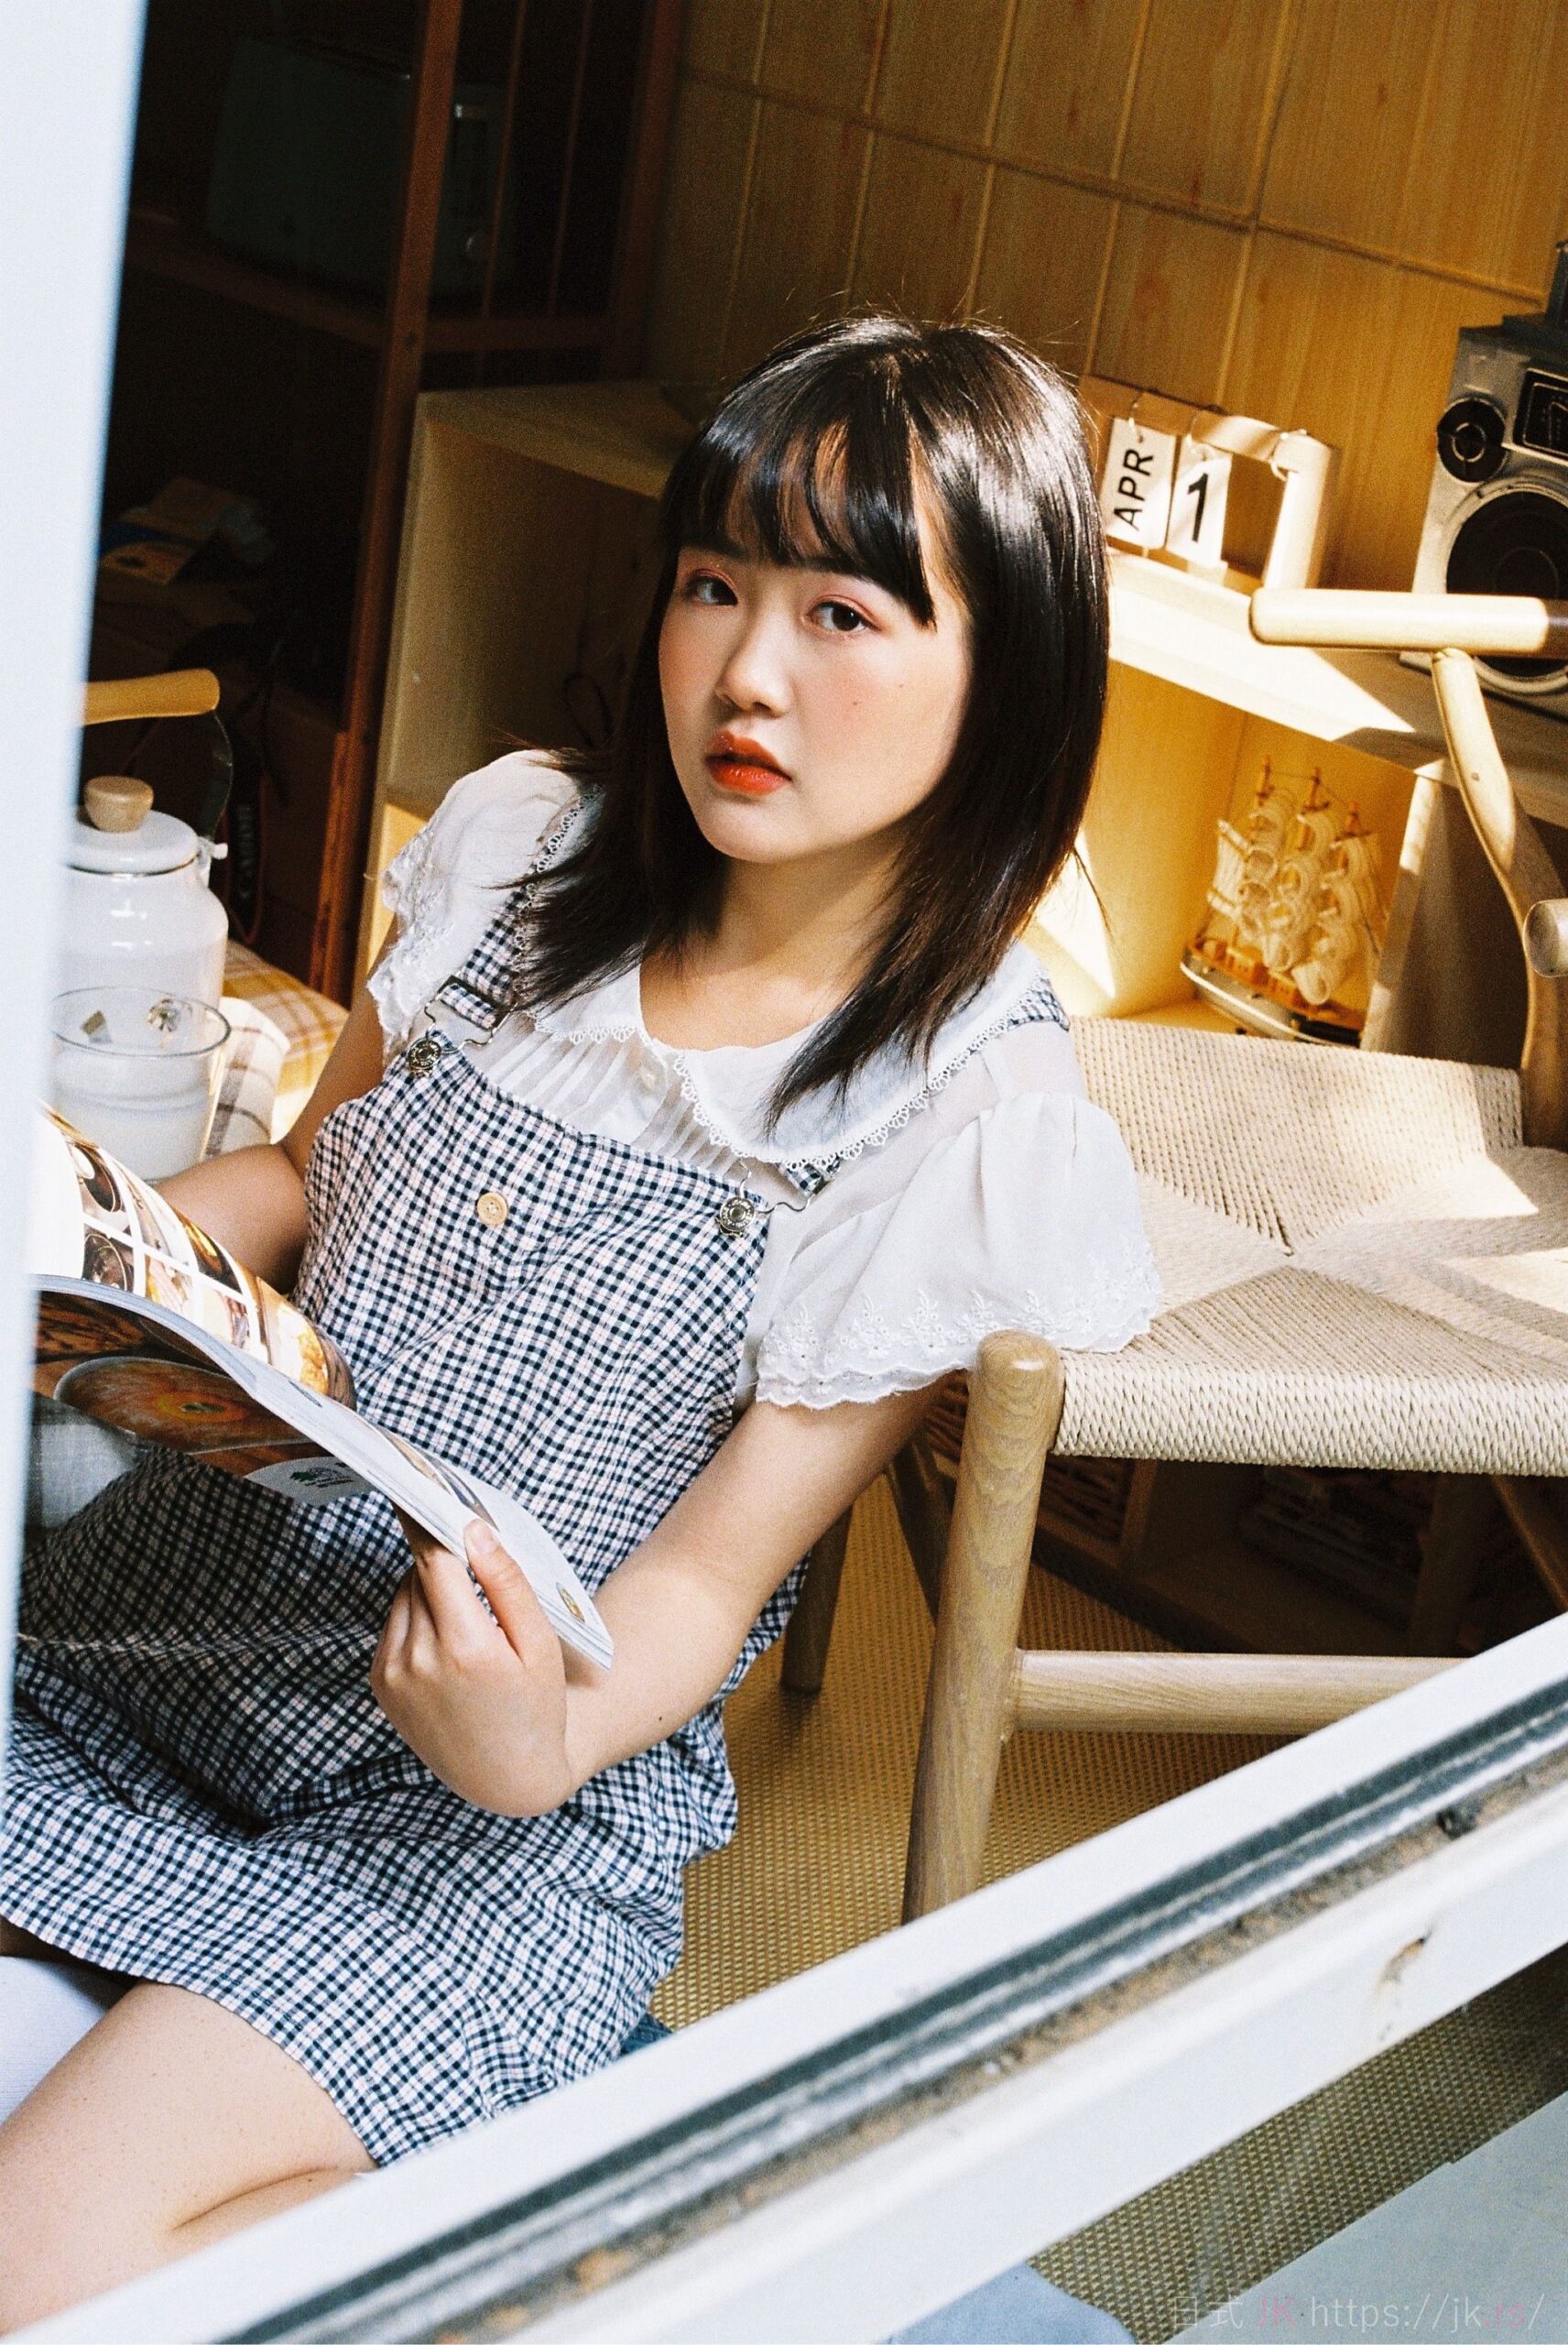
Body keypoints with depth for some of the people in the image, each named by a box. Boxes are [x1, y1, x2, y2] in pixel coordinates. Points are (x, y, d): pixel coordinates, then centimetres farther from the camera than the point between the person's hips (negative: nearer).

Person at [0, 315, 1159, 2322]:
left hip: (489, 1810, -4)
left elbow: (719, 1557, -10)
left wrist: (540, 1745, -30)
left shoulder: (971, 1118, -11)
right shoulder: (520, 846, 3)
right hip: (180, 1612, 5)